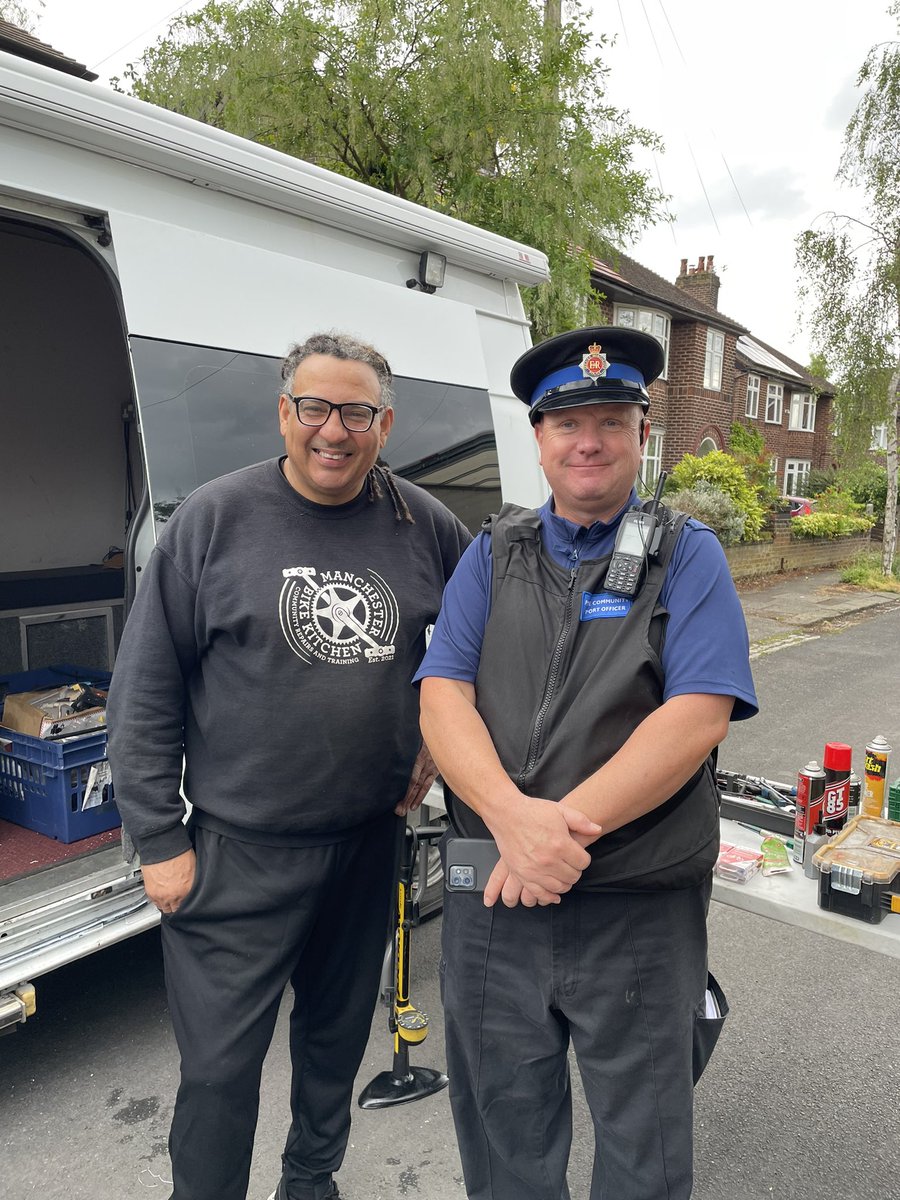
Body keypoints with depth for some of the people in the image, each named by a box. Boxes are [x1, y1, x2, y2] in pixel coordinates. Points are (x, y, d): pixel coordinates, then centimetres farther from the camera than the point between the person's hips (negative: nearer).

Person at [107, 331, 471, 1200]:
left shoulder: (423, 526, -2)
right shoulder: (214, 519, -10)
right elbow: (144, 693, -7)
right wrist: (160, 840, -7)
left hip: (370, 837, 4)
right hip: (239, 848, -3)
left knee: (338, 1033, 23)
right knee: (219, 1067, 6)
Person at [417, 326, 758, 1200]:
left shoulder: (687, 557, -2)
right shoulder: (491, 557, 5)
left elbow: (698, 715, -14)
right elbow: (442, 697, -5)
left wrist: (570, 823, -22)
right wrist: (512, 817, -21)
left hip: (642, 906, -2)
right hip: (492, 898, 3)